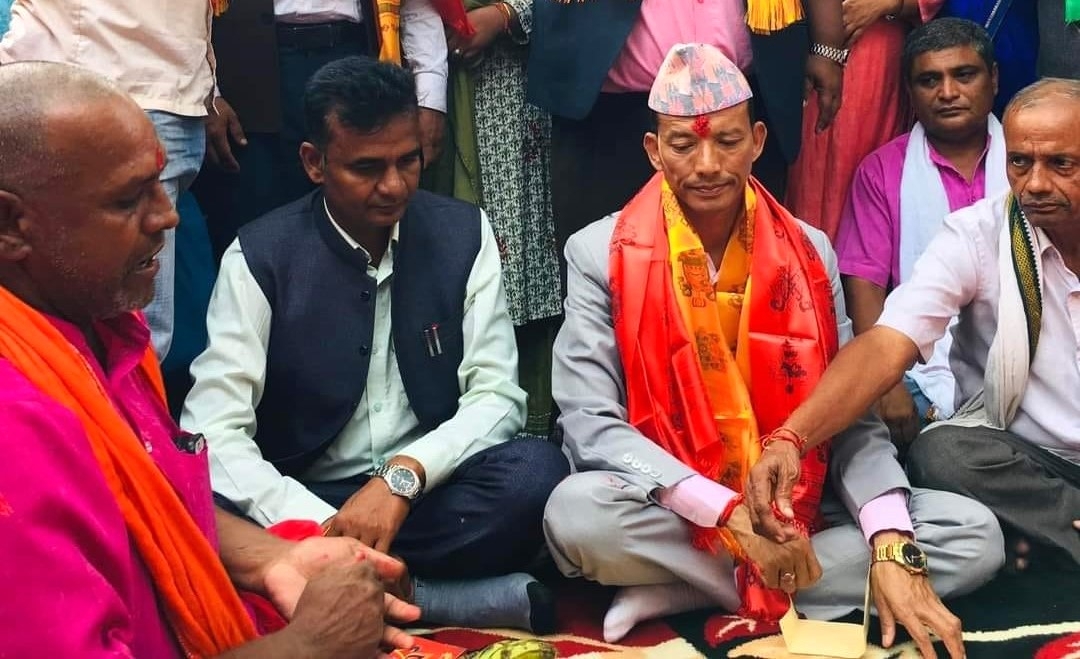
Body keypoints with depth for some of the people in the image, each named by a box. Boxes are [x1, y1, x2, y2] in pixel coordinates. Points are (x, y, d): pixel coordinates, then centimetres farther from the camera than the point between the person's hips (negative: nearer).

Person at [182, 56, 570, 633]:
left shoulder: (463, 234, 1)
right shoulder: (260, 257, -6)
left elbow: (496, 396, -4)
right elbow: (214, 431, -13)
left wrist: (403, 476, -23)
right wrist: (321, 526, -29)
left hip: (431, 493, 1)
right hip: (308, 504, -1)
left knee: (536, 472, -30)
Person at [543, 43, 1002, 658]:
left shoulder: (810, 253, 4)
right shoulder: (601, 254, -5)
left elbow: (853, 417, -1)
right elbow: (590, 423, -14)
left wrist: (892, 548, -19)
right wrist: (731, 514, -25)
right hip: (671, 512, -4)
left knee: (976, 536, -17)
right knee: (577, 513, -35)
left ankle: (684, 592, -18)